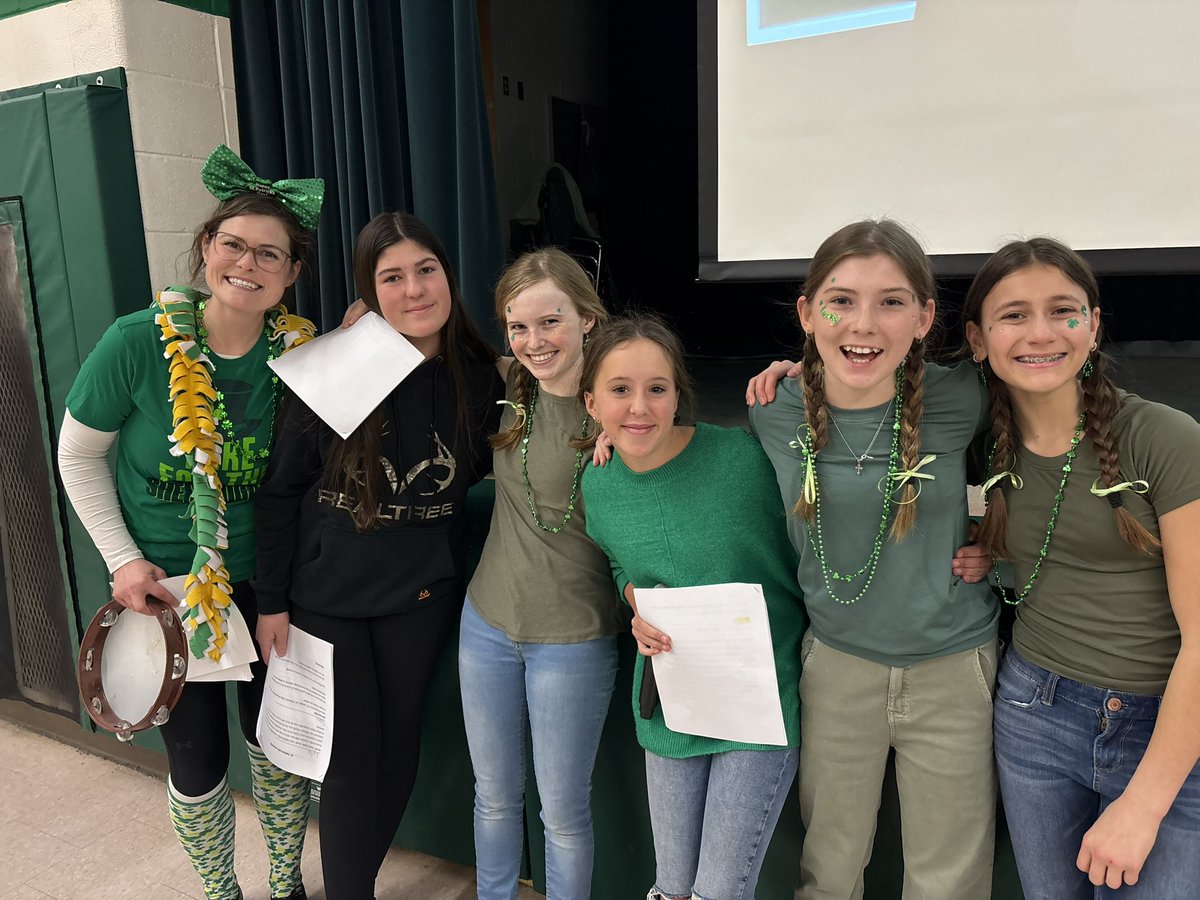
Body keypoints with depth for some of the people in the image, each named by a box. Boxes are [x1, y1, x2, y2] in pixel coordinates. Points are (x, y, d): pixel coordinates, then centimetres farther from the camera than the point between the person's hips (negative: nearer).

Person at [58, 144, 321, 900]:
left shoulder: (299, 353, -11)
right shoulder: (139, 341, -17)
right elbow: (79, 456, -4)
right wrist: (123, 559, -10)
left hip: (264, 580, 2)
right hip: (163, 586, -1)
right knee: (199, 764, 12)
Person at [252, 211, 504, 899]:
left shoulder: (480, 378, -7)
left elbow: (483, 467, 7)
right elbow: (280, 490, -6)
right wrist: (272, 600, -5)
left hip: (422, 593, 2)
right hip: (327, 591, -2)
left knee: (399, 740, 16)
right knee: (350, 755, 7)